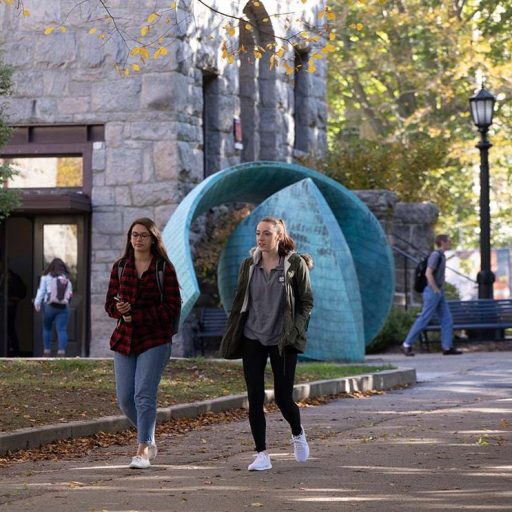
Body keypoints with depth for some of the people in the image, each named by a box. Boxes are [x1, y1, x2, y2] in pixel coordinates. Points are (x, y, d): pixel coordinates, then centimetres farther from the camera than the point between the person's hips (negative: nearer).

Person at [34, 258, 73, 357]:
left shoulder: (46, 277, 2)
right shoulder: (67, 278, 8)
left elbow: (41, 291, -2)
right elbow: (70, 293, 7)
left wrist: (37, 303, -1)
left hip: (49, 306, -1)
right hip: (63, 307, 1)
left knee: (46, 329, 13)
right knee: (62, 330, -3)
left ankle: (47, 352, 12)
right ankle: (61, 352, -13)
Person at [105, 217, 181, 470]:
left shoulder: (164, 268, -2)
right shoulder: (120, 267, 10)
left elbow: (173, 307, -7)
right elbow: (110, 303, 10)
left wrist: (137, 316, -14)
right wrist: (120, 310, -14)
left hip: (154, 340, -4)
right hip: (124, 338, 4)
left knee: (144, 395, -14)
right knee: (125, 398, 3)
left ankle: (142, 451, -10)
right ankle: (149, 438, 26)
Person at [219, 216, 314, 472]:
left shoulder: (296, 264, -3)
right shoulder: (249, 265, 5)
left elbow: (307, 302, 2)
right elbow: (239, 302, 11)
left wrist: (295, 331, -10)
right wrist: (231, 338, 9)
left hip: (282, 341, -3)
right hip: (253, 340, 3)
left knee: (283, 398, -2)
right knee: (255, 399, -2)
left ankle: (297, 434, 30)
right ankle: (261, 455, 5)